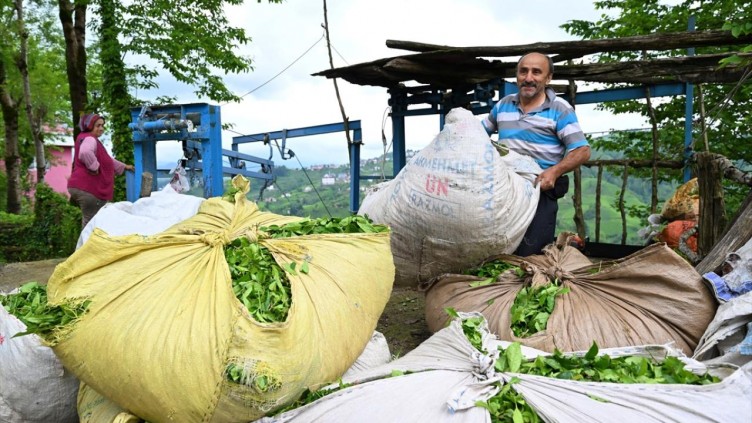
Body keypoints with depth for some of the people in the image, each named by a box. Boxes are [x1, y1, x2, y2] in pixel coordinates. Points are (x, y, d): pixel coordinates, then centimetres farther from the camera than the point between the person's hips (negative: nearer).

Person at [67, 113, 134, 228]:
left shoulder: (90, 140, 25)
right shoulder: (89, 139, -10)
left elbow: (106, 160, 36)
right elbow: (85, 152, -35)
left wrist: (123, 167, 40)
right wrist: (94, 167, -22)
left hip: (83, 187, 11)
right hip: (87, 188, -11)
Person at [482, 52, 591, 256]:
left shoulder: (560, 109, -3)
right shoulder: (503, 104, 11)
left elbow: (582, 151, -8)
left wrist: (555, 171, -23)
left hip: (540, 189, -4)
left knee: (531, 255, -8)